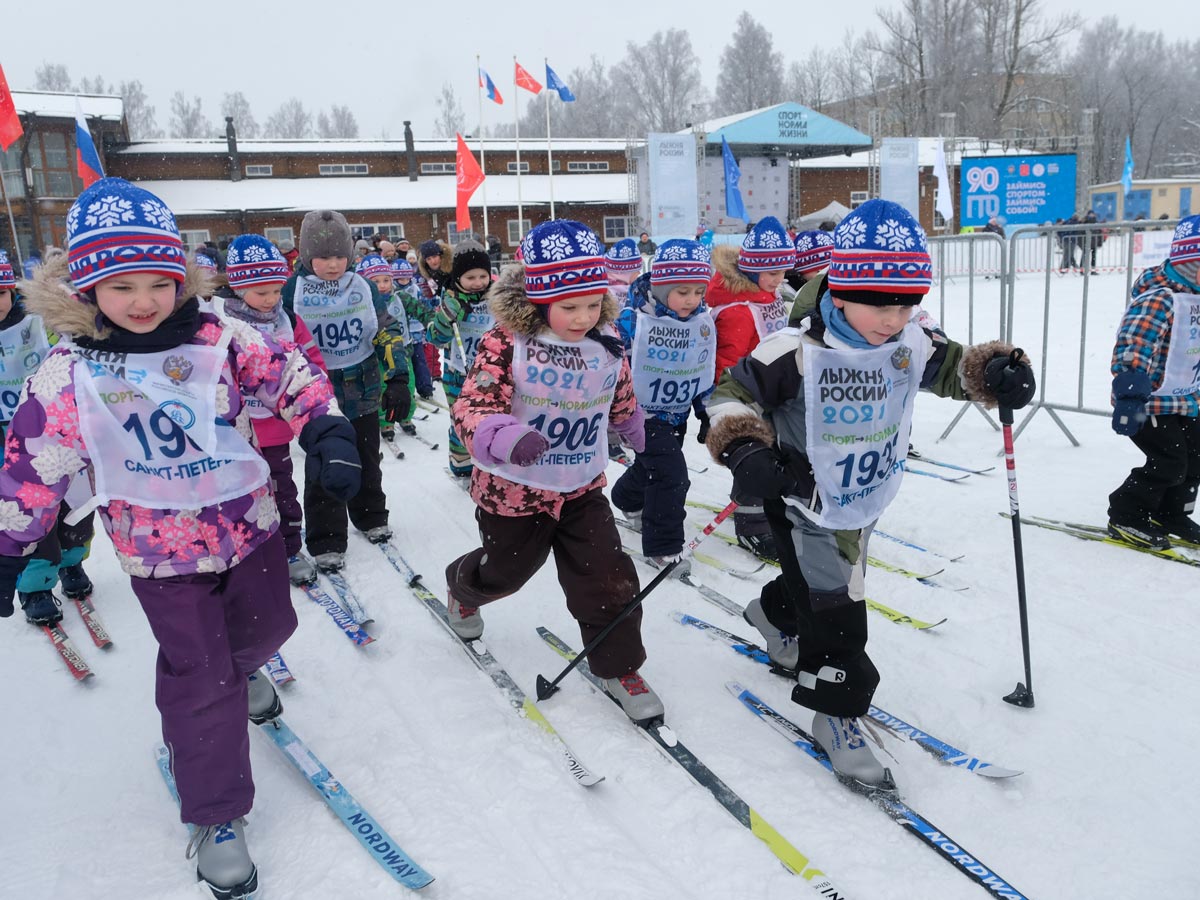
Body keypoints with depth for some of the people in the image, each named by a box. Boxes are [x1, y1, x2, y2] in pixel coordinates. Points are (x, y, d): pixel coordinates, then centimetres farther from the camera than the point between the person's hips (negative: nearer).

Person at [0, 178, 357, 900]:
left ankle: (243, 670, 62)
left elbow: (292, 374, -7)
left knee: (267, 625, 23)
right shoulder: (67, 376, -12)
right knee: (200, 678, 0)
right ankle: (215, 814, 20)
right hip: (162, 549, -2)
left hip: (249, 521, 3)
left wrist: (327, 431, -23)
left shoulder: (218, 341, -10)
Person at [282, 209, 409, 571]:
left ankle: (371, 517, 39)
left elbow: (388, 332, 1)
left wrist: (397, 379, -7)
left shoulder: (363, 287, -3)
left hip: (364, 392, 3)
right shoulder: (293, 291, -9)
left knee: (366, 462, 18)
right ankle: (326, 543, 12)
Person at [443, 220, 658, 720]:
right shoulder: (507, 342, -22)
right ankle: (461, 590, 57)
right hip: (513, 488, -3)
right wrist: (507, 437, -51)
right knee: (505, 570, 21)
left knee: (608, 580, -2)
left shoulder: (607, 343, -6)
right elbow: (473, 408, -30)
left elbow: (622, 403, 13)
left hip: (583, 489, 3)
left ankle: (618, 665, 22)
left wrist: (647, 438, 29)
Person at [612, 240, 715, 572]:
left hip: (678, 414, 6)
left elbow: (706, 371, 9)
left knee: (651, 465, 24)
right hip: (642, 412, -6)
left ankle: (628, 501, 54)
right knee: (670, 474, -14)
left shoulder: (704, 321, -4)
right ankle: (663, 547, 1)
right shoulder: (634, 320, -22)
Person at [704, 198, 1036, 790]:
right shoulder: (797, 352, -27)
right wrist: (744, 448, -36)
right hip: (805, 503, -7)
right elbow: (734, 392, -20)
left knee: (821, 581, 28)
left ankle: (773, 615, 60)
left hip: (865, 502, 7)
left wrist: (996, 372, -14)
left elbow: (952, 368, 7)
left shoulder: (910, 344, -9)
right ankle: (837, 711, 16)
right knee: (835, 610, -5)